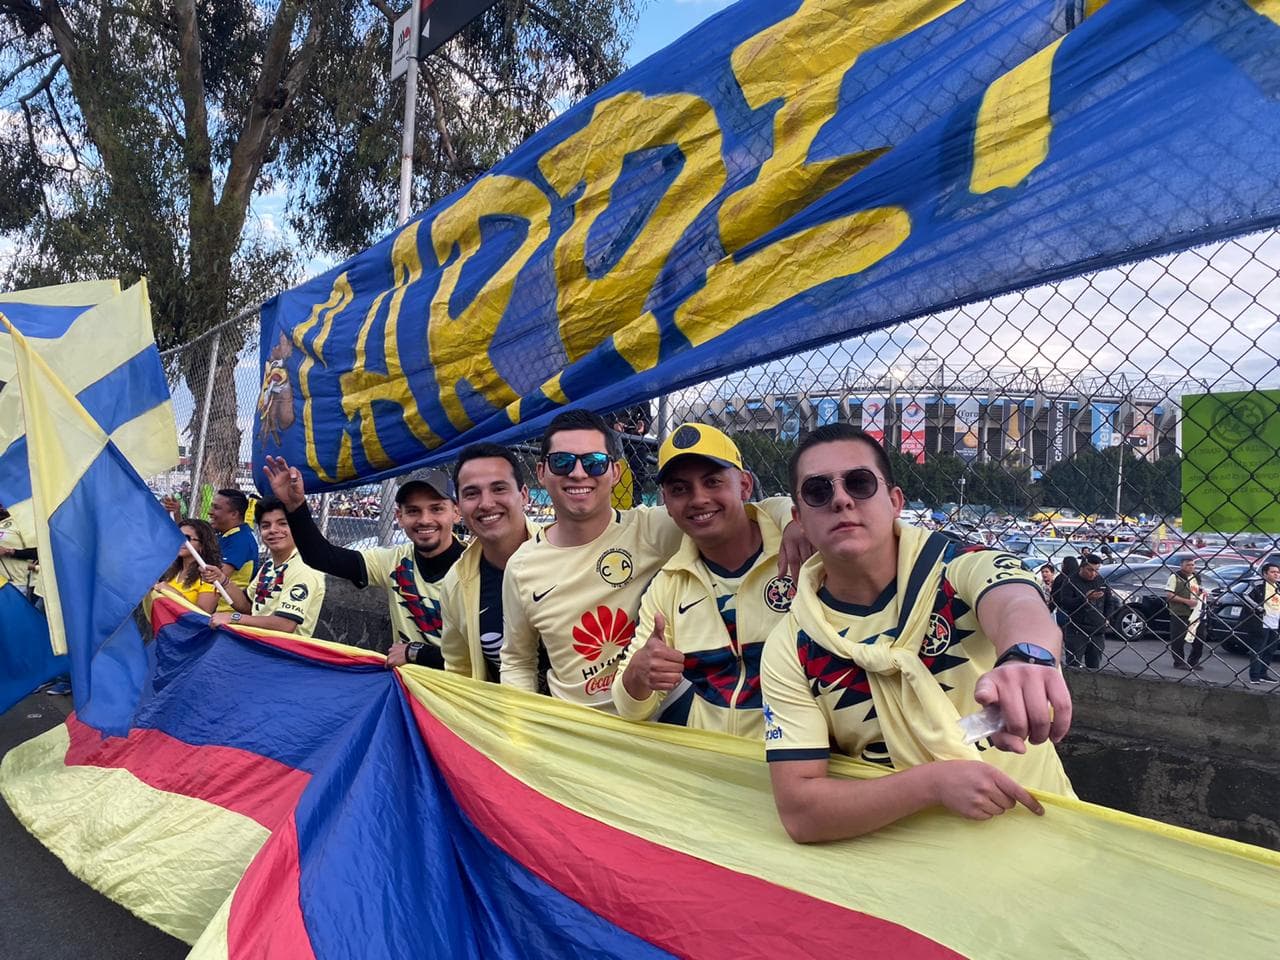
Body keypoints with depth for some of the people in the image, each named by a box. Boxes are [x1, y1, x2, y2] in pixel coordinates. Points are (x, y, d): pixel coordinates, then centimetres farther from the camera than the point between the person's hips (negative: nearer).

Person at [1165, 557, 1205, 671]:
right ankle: (1179, 662, 10)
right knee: (1178, 639, -2)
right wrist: (1186, 601, -19)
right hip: (1179, 614, -7)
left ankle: (1193, 662, 22)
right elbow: (1168, 595, -13)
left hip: (1195, 613, 7)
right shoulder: (1175, 576, -7)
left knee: (1199, 640, 8)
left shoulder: (1197, 577, 15)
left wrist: (1202, 591, 7)